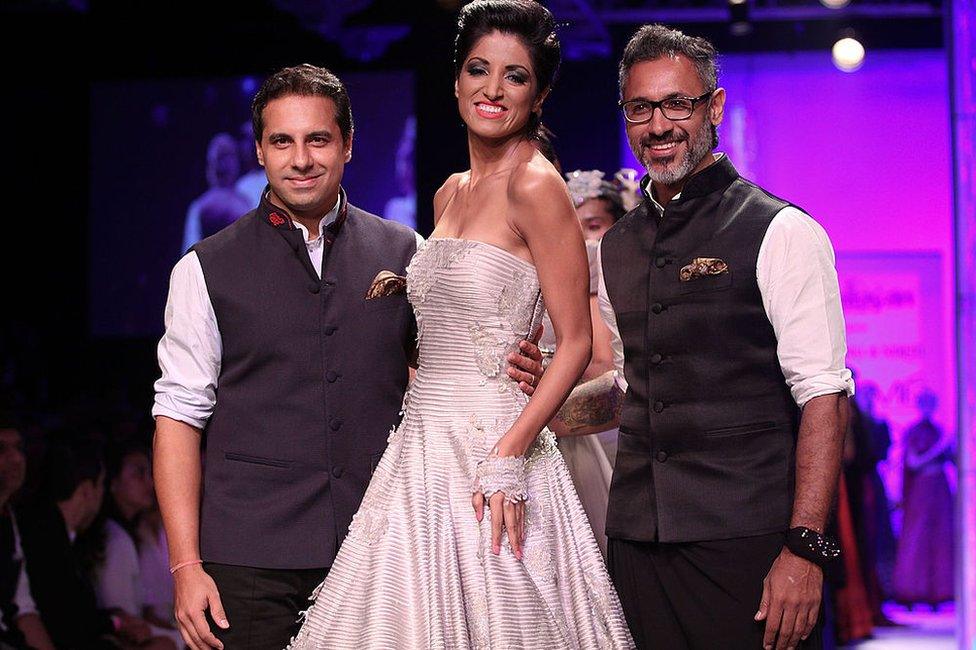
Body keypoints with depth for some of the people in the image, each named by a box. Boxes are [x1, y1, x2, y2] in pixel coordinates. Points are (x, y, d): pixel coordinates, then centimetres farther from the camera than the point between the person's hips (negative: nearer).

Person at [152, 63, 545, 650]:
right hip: (251, 565, -2)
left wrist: (511, 375, -5)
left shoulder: (406, 254, 9)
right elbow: (180, 417, 0)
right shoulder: (207, 270, 3)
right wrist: (186, 567, -8)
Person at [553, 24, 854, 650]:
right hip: (638, 535, 6)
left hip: (744, 538, -5)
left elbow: (823, 396, -11)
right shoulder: (617, 246, 15)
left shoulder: (780, 233, -5)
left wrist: (804, 548, -19)